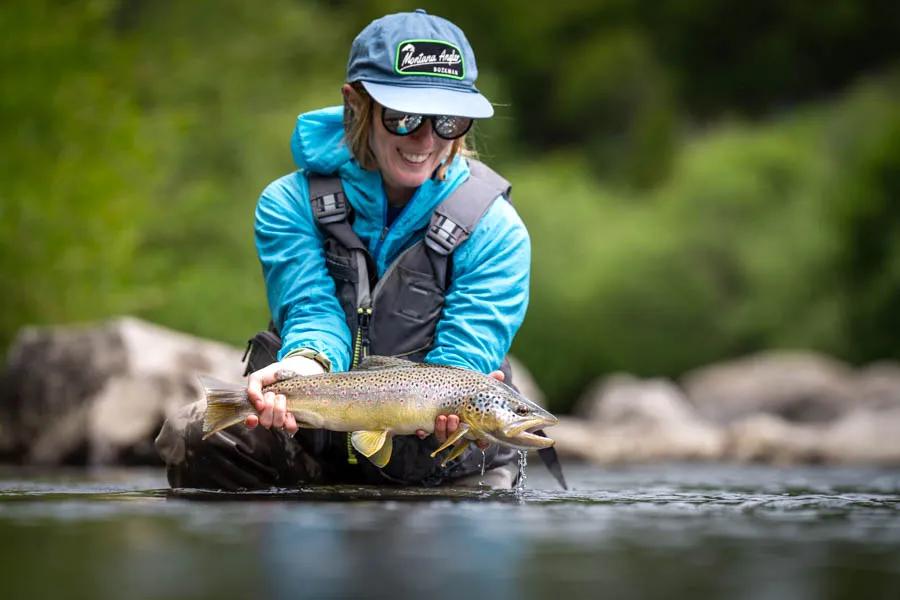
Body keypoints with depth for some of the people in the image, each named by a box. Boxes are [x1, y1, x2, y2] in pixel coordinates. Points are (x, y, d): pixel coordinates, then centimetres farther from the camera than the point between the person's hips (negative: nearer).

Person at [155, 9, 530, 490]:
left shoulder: (495, 230, -7)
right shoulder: (290, 204, -4)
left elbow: (465, 351, -16)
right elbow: (312, 314, -16)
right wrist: (307, 363, -41)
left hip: (444, 465, 0)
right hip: (318, 443, 0)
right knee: (191, 436, -23)